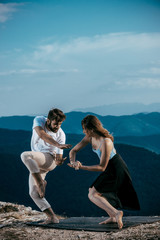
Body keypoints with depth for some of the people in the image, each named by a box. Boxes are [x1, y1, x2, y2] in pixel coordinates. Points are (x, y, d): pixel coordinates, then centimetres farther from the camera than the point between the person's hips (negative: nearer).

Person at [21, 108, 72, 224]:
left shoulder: (61, 134, -8)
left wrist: (59, 161, -30)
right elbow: (41, 134, -30)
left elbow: (59, 157, -4)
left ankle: (41, 183, -23)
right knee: (33, 193, -5)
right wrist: (58, 145, -43)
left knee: (25, 155, -33)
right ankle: (52, 217, -1)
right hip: (35, 166, 4)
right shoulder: (39, 120, -7)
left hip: (49, 159, -4)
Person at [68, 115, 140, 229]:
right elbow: (73, 151, 4)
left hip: (116, 170, -9)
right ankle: (113, 217, 19)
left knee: (93, 195, -12)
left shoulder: (105, 142, -29)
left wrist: (82, 167, -25)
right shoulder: (90, 138, -4)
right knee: (92, 190, 18)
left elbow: (102, 167, -23)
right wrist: (73, 162, -17)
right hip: (110, 169, 9)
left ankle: (116, 212, -24)